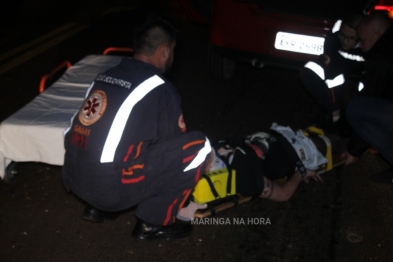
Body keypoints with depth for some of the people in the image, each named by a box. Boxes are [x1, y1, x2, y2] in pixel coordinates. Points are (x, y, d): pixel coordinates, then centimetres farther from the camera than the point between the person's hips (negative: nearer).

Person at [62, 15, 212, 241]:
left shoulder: (106, 76, 13)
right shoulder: (159, 89, -7)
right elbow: (174, 141, 6)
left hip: (73, 178, 8)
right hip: (108, 187, -8)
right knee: (198, 145, -2)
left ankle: (98, 207, 24)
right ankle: (153, 222, 9)